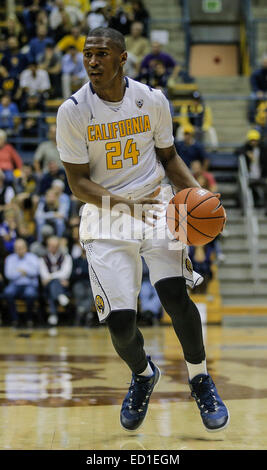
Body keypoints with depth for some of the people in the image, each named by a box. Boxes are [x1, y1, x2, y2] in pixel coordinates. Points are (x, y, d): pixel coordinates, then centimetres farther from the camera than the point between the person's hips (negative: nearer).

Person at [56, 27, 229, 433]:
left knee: (174, 295, -22)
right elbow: (78, 183, -7)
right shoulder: (73, 111, -8)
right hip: (105, 214, -1)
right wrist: (128, 207, -20)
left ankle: (200, 378, 5)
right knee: (120, 323, -11)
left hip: (156, 203, 1)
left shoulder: (152, 101, -2)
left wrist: (196, 190, -5)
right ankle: (142, 375, 24)